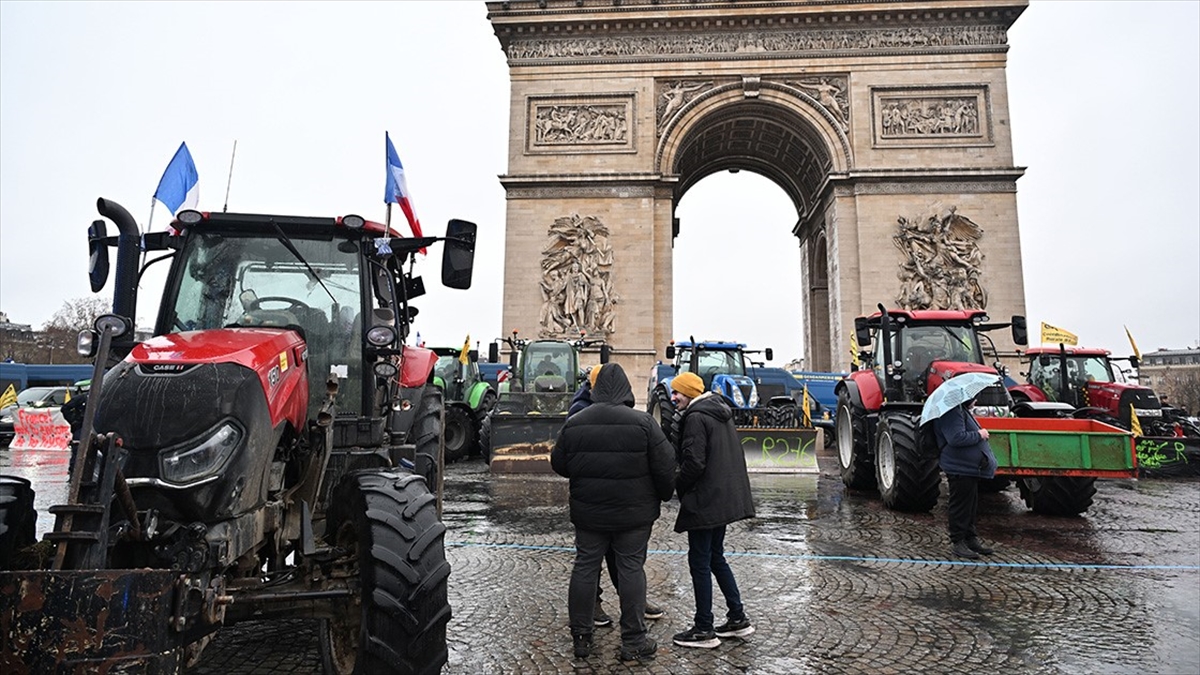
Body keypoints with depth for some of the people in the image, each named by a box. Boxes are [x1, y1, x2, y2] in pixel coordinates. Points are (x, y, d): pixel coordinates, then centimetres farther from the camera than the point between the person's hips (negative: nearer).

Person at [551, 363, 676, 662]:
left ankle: (581, 636, 22)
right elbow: (665, 468, -10)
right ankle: (634, 642, 14)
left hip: (588, 512, 3)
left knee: (585, 567, 12)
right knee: (631, 569, 7)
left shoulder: (574, 423, -3)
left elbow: (558, 464, 6)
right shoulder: (643, 422, -13)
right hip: (634, 514, -2)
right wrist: (663, 495, 8)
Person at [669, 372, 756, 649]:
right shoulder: (720, 412, 14)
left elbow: (694, 463, -23)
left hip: (704, 502, -10)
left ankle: (704, 630, 10)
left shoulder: (696, 417, -16)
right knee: (716, 558, 20)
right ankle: (738, 618, 26)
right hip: (726, 498, 10)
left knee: (700, 563, 1)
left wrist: (677, 486, -6)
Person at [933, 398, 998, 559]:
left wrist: (980, 434, 13)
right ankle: (957, 542, 6)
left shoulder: (963, 411, 17)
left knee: (972, 505, 18)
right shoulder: (952, 413, -19)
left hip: (971, 468, 11)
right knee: (960, 506, -3)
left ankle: (971, 538, 29)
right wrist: (979, 435, -18)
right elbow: (956, 438, -29)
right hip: (960, 469, -11)